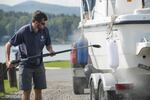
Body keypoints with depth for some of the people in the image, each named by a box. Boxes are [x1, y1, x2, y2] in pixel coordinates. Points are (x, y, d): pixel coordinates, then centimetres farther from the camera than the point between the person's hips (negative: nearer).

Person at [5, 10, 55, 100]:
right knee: (26, 91, -4)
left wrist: (51, 50, -14)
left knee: (38, 90, 5)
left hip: (39, 64, 4)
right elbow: (8, 45, -10)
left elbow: (48, 44, 10)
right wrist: (8, 61, -20)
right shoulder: (23, 31, -18)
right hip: (26, 65, -4)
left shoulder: (45, 30, -5)